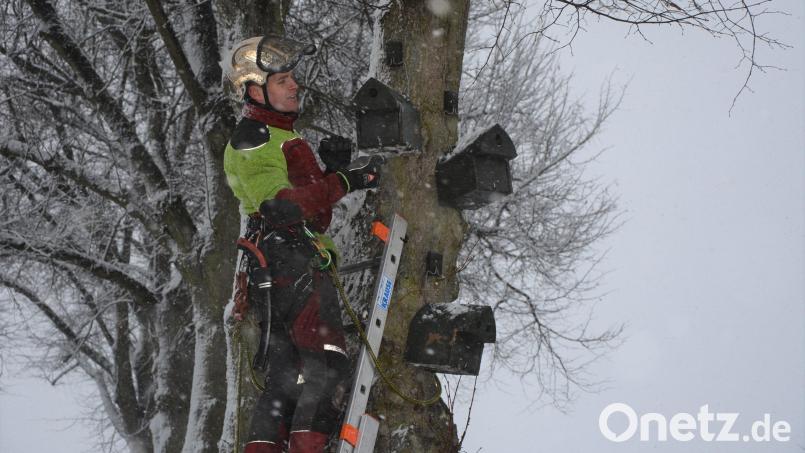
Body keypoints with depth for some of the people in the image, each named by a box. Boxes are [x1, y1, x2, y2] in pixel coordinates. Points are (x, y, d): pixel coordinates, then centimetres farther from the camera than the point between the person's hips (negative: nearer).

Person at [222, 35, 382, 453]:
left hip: (286, 268, 10)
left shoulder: (280, 136, 26)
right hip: (292, 264, -10)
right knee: (329, 364, -18)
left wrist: (332, 166, 7)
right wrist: (342, 180, -21)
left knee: (287, 378, 9)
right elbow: (279, 206, -21)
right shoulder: (252, 140, -6)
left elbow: (315, 207, 25)